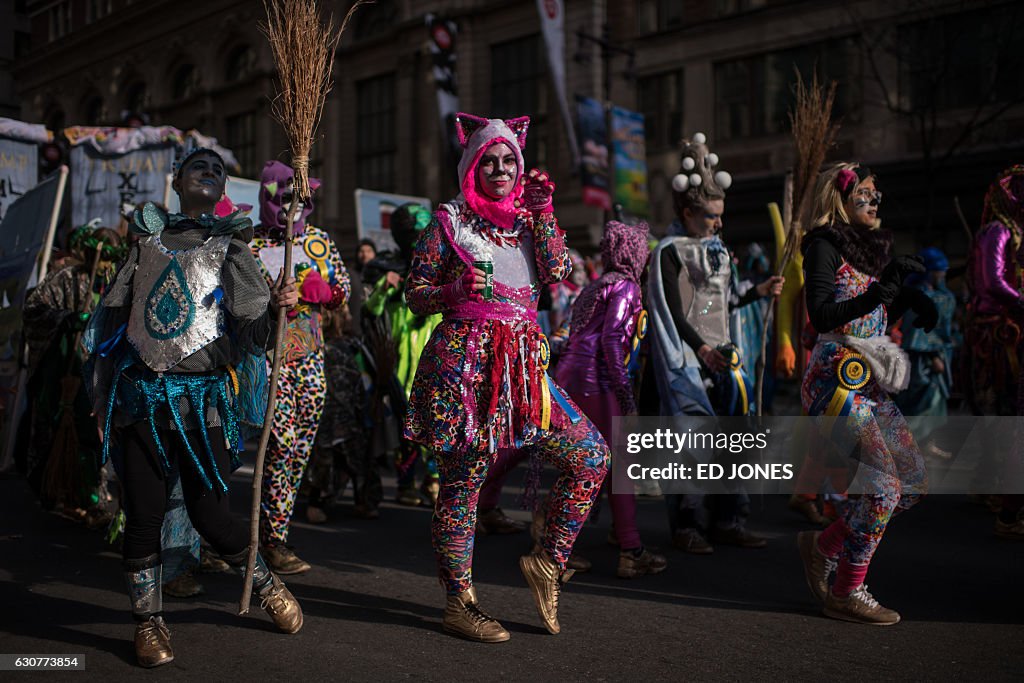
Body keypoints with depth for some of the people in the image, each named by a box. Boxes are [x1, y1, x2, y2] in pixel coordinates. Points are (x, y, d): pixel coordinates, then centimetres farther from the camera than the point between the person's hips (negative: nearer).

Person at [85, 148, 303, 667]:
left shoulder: (231, 246, 6)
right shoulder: (147, 239, 13)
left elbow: (250, 334, -3)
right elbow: (111, 316, 14)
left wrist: (275, 308, -24)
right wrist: (102, 394, 9)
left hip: (202, 397, -2)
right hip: (140, 395, 2)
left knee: (209, 512, -3)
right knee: (143, 513, 2)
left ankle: (266, 586, 23)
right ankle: (149, 621, 19)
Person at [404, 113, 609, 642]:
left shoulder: (527, 220, 17)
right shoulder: (449, 221, 3)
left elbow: (557, 271, 1)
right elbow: (414, 296, 2)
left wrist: (542, 212, -2)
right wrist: (456, 290, -16)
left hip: (523, 364, 6)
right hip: (464, 362, -5)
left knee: (591, 454, 1)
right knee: (463, 479, -2)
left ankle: (548, 562, 14)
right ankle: (459, 602, 11)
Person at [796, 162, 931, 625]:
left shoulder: (872, 247, 18)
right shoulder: (824, 245, -6)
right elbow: (820, 317, -19)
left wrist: (906, 298, 6)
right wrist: (877, 293, -29)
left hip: (870, 384, 9)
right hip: (834, 381, -9)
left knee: (914, 482, 8)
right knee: (883, 483, -13)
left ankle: (823, 544, 20)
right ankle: (847, 594, 1)